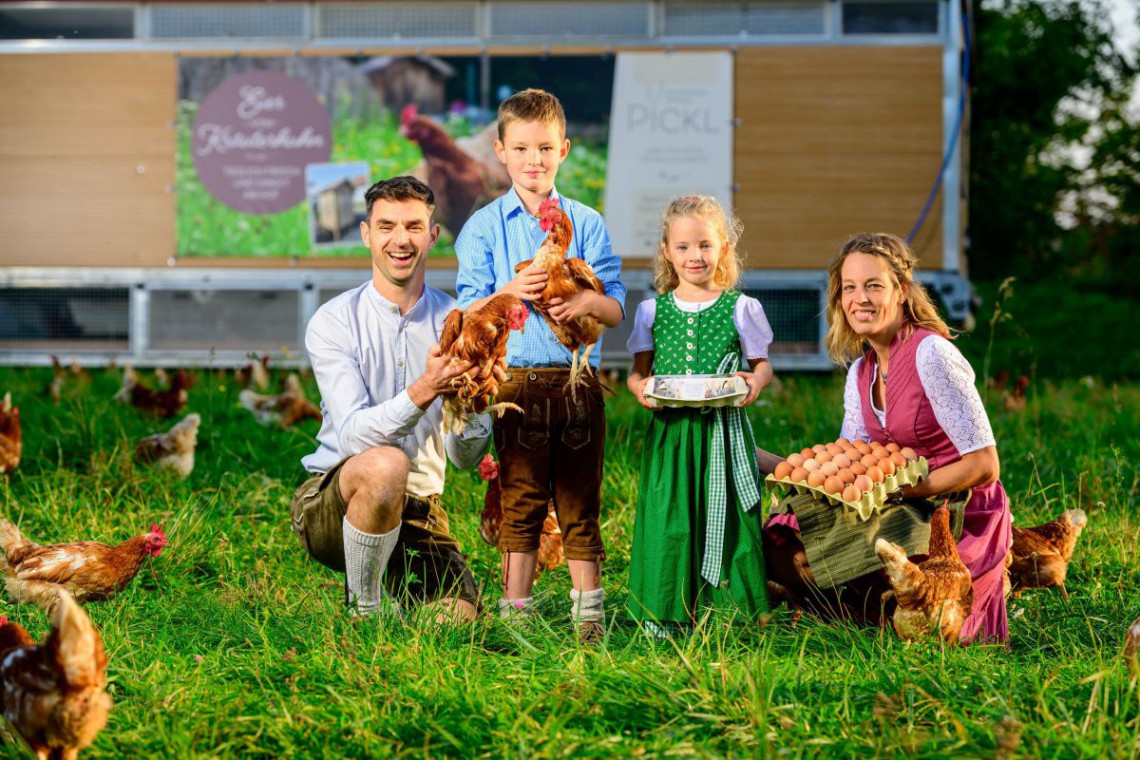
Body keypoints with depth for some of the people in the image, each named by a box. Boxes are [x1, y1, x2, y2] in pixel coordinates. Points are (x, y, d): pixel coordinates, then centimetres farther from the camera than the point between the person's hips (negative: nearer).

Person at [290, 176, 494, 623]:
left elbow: (466, 457, -2)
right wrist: (422, 393, -38)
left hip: (418, 509, 4)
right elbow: (355, 435, -21)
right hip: (332, 500, -3)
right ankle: (363, 608, -15)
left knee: (457, 617, -20)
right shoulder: (333, 322, -7)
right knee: (386, 464, -37)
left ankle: (388, 578, 15)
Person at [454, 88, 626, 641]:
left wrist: (588, 300, -16)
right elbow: (469, 314, 2)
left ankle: (587, 611, 13)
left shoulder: (586, 223, 9)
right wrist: (509, 294, -17)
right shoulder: (484, 227, 6)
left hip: (578, 380, 1)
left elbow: (616, 310, 6)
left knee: (580, 501, 5)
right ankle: (515, 611, 8)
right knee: (521, 500, 0)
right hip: (516, 381, -1)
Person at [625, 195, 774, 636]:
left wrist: (756, 381, -11)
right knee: (668, 518, -2)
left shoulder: (741, 308, 4)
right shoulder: (652, 311, 9)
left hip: (724, 431, -1)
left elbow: (762, 363, 11)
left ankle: (726, 612, 5)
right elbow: (639, 370, 15)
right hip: (669, 431, 1)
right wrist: (639, 386, -8)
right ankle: (665, 615, 5)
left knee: (723, 515, -3)